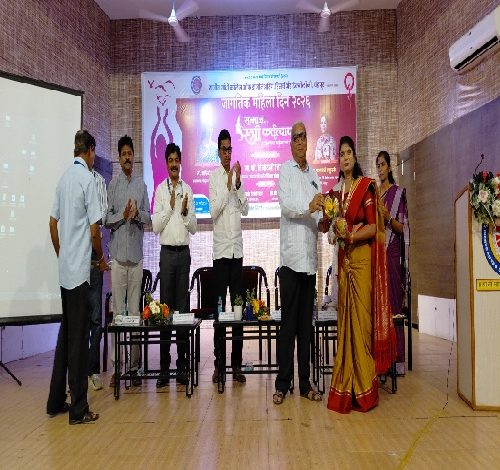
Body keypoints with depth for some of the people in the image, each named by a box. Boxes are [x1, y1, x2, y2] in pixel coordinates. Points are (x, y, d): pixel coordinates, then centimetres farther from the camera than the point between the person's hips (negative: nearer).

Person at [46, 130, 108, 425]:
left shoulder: (64, 178, 10)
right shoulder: (87, 178, -10)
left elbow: (53, 222, 13)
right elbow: (94, 228, -12)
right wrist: (101, 258, 3)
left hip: (65, 269, 7)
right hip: (80, 269, -7)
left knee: (66, 333, 15)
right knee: (79, 337, -1)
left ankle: (56, 401, 25)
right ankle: (78, 409, 8)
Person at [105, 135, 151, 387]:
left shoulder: (142, 185, 12)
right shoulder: (113, 184, 5)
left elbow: (148, 217, 9)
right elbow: (106, 219, 1)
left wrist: (137, 213, -10)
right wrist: (123, 215, -15)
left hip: (137, 255, 2)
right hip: (118, 254, -2)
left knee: (135, 310, 4)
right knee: (117, 310, -1)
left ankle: (134, 366, 11)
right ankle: (116, 367, 6)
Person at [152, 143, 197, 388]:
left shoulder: (188, 189, 9)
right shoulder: (160, 189, 3)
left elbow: (194, 228, 8)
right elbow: (155, 226, -3)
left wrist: (185, 212, -9)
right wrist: (170, 207, -12)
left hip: (184, 252, 2)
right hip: (167, 252, -2)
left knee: (183, 306, 5)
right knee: (165, 306, 0)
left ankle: (182, 365, 13)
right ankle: (164, 367, 8)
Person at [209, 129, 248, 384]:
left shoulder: (237, 175, 9)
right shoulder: (213, 177, 0)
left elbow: (245, 209, 0)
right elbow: (213, 211, -11)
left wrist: (238, 185, -12)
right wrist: (227, 187, -19)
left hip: (237, 248, 3)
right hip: (220, 248, -3)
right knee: (219, 305, 1)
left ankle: (237, 363, 14)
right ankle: (218, 363, 11)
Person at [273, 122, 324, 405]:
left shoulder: (315, 176, 19)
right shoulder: (285, 171, 3)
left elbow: (319, 219, 14)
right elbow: (286, 204, -14)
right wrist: (309, 207, -30)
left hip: (310, 256, 5)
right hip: (291, 255, -5)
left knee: (306, 323, 9)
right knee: (288, 322, -3)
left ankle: (305, 382, 18)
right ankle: (283, 384, 6)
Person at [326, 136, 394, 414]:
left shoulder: (366, 186, -4)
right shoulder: (337, 190, 15)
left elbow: (373, 227, -8)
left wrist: (351, 235, -19)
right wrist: (335, 232, -2)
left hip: (362, 259, -6)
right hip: (344, 259, 6)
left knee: (361, 319, -3)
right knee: (346, 320, 8)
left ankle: (365, 389, 10)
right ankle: (346, 387, 18)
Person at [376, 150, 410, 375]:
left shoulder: (398, 192, 2)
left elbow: (402, 228, -2)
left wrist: (388, 217, -18)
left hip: (392, 253, -4)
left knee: (393, 302, -3)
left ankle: (397, 358, 4)